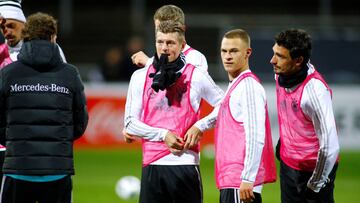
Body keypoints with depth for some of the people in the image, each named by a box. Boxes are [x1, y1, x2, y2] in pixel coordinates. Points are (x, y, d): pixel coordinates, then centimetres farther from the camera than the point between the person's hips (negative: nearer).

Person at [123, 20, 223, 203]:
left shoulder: (196, 76, 3)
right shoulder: (140, 77, 8)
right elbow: (130, 122, 5)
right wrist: (163, 135, -6)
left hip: (186, 163, -1)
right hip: (152, 165, 2)